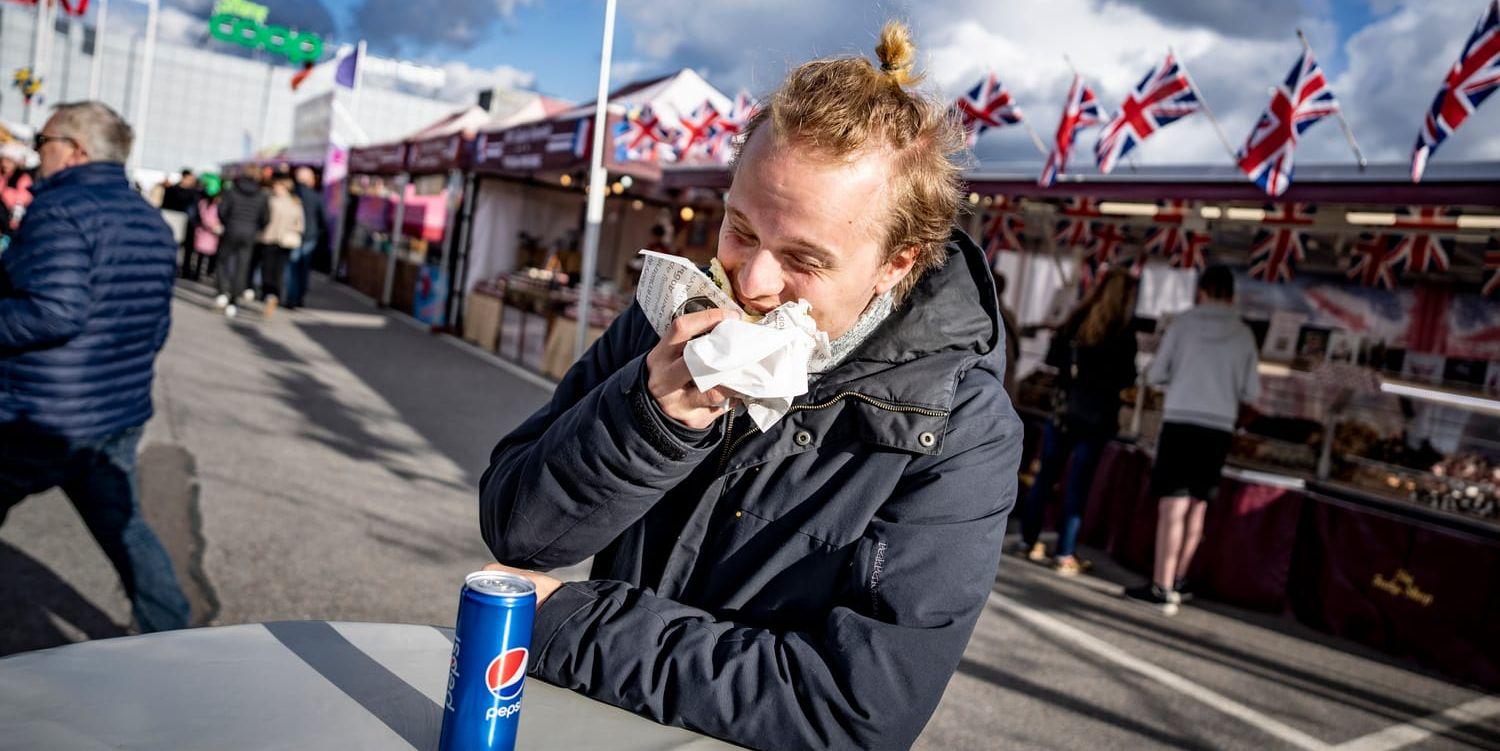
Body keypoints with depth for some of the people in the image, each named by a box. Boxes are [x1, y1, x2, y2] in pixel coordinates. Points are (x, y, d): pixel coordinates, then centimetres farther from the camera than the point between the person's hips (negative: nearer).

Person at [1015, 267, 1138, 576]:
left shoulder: (1076, 320, 1)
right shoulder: (1124, 333, -9)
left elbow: (1052, 357, 8)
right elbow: (1126, 378, -6)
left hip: (1063, 410, 3)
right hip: (1096, 416, -3)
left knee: (1046, 476, 11)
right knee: (1078, 484, 1)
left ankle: (1029, 539, 16)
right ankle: (1065, 552, 2)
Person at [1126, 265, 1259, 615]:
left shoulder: (1184, 323, 1)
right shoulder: (1244, 334, 7)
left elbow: (1155, 375, 2)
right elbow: (1251, 391, 8)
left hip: (1180, 422, -3)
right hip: (1219, 428, 3)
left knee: (1173, 507, -5)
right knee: (1196, 508, 13)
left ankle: (1162, 589, -8)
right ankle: (1175, 581, 24)